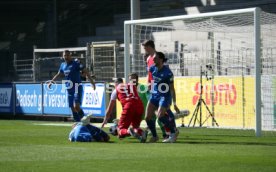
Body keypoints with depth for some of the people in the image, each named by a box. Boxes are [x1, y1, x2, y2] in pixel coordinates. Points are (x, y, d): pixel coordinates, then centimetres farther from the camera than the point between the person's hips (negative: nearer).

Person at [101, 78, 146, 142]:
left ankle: (128, 131, -33)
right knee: (135, 126, 23)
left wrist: (105, 120, 37)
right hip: (140, 105, 3)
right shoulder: (132, 86, 30)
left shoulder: (116, 90, 22)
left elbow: (110, 107, 27)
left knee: (121, 129, 4)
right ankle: (140, 132, -14)